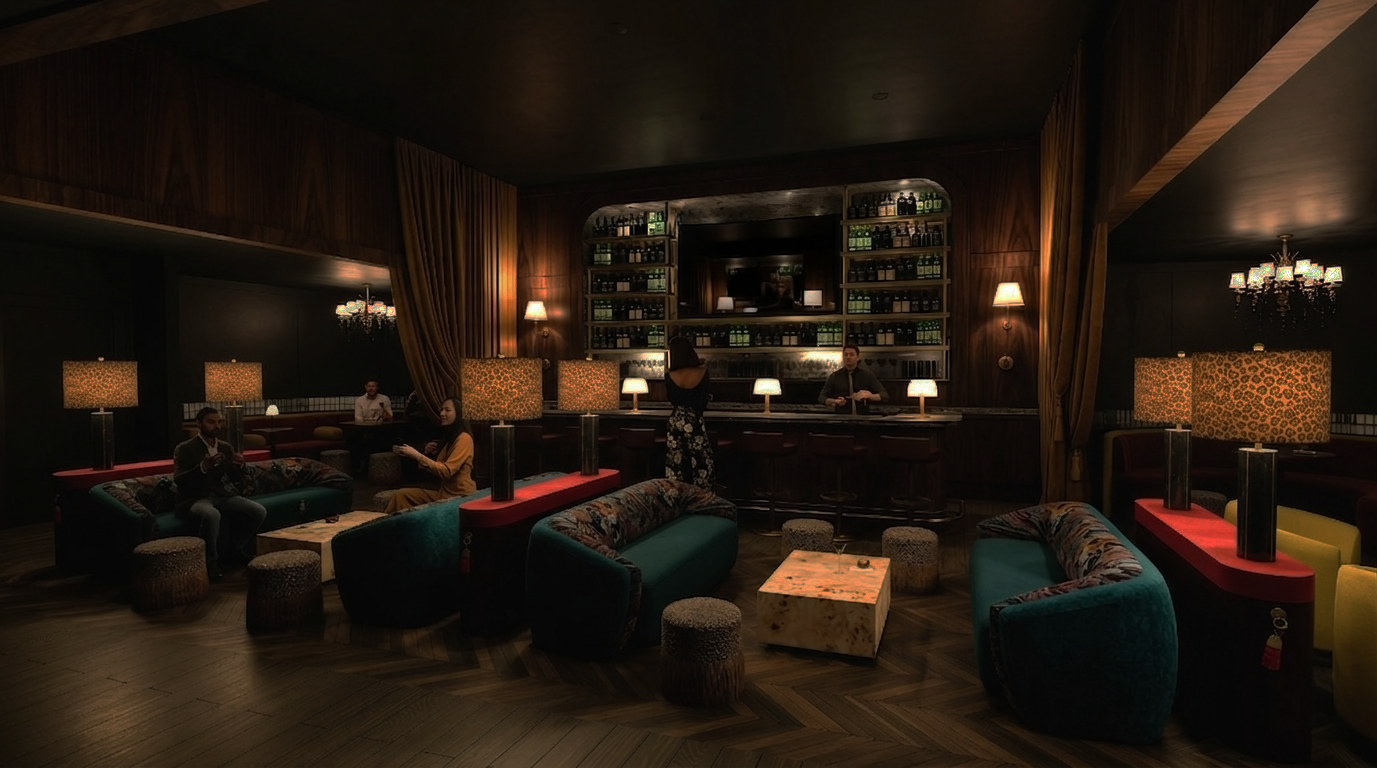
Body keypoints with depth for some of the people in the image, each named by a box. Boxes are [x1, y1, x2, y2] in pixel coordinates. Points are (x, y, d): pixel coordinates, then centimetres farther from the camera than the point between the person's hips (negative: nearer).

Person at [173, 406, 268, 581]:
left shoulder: (226, 447, 12)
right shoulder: (184, 449, -4)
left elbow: (235, 479, 13)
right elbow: (179, 481, -16)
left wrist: (240, 466, -10)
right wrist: (203, 467, -31)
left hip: (222, 496, 5)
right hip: (194, 499, -5)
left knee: (259, 511, -17)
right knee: (212, 515, -40)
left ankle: (235, 548, 8)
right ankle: (210, 561, -19)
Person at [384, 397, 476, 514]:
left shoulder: (464, 439, -14)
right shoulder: (448, 437, 15)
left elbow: (447, 471, -23)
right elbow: (436, 466, 18)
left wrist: (417, 456, -23)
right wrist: (428, 453, -1)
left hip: (460, 496, -8)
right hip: (444, 492, 8)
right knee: (401, 495, -4)